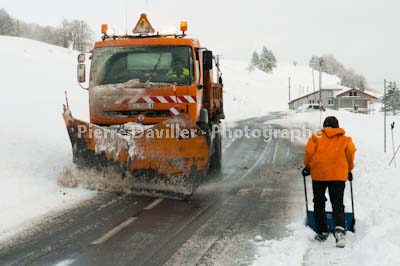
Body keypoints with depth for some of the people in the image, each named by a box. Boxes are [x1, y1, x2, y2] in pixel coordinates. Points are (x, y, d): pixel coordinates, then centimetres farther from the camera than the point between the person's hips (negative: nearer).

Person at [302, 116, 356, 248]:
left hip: (318, 174, 0)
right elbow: (350, 153, 4)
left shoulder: (317, 137, 5)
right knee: (337, 204, 2)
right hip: (338, 175, 1)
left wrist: (307, 166, 15)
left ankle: (322, 232, 16)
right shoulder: (345, 139, 10)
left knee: (319, 204, 14)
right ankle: (339, 229, -21)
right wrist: (349, 170, 19)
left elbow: (309, 151, -2)